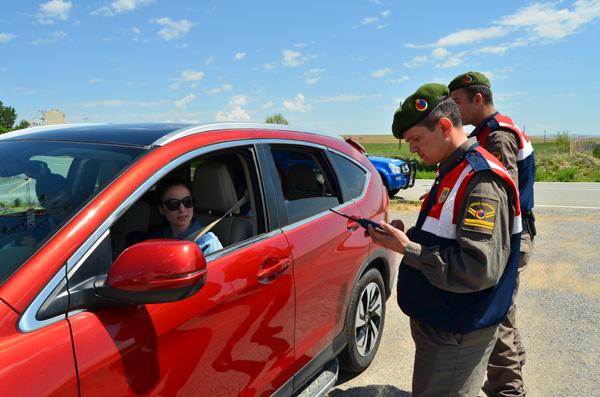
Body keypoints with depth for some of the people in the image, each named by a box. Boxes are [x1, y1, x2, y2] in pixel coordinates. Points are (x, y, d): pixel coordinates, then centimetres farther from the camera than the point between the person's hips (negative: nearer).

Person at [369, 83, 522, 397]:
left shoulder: (480, 180, -21)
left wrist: (407, 248, -24)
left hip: (456, 335, -9)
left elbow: (480, 269, -28)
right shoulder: (451, 171, 10)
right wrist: (406, 235, -1)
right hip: (438, 321, 9)